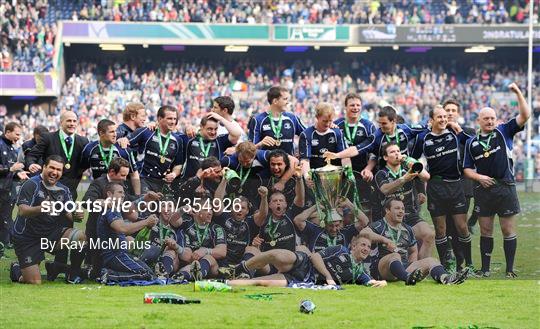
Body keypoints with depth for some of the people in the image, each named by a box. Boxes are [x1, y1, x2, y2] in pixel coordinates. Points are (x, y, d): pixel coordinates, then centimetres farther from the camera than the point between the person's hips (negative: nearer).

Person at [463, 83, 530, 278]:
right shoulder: (471, 143, 10)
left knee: (508, 230, 0)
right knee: (485, 231, 7)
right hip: (483, 190, 2)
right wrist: (479, 177, -8)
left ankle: (510, 270, 5)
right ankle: (485, 269, 14)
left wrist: (518, 93, -13)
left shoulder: (504, 132, 4)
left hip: (505, 188, -2)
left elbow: (524, 116, -5)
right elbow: (467, 168, 12)